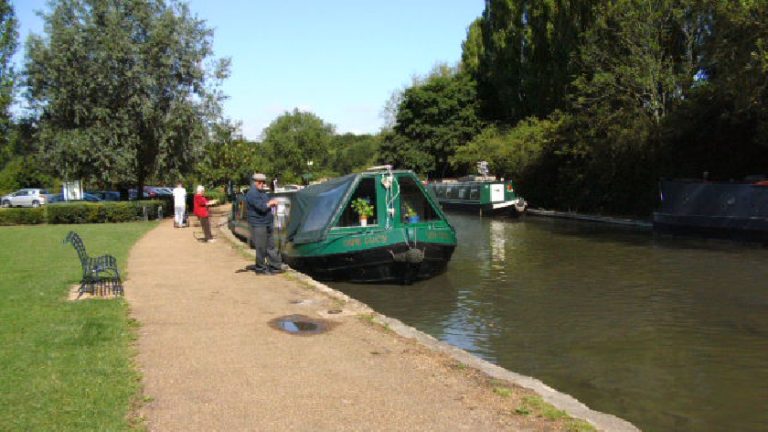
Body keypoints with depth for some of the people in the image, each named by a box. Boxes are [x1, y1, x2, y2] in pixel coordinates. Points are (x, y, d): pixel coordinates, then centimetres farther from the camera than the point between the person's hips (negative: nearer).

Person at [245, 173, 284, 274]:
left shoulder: (262, 192, 15)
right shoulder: (252, 194, -16)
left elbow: (266, 204, 23)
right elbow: (262, 207, -23)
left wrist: (272, 202, 2)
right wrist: (270, 203, -6)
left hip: (268, 223, 9)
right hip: (258, 224, -9)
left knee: (271, 246, 12)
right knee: (261, 248, -2)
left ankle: (276, 266, 18)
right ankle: (260, 268, 9)